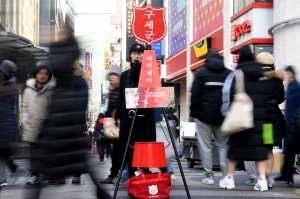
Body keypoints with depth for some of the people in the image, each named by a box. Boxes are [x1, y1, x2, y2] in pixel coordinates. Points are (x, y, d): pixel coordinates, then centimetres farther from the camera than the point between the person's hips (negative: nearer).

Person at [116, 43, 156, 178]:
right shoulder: (125, 75, 13)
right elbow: (121, 97, 13)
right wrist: (118, 116, 9)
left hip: (145, 115, -2)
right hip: (128, 115, 2)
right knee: (129, 146, 2)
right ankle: (132, 176, 9)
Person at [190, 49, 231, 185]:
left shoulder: (201, 73, 2)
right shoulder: (229, 73, 9)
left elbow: (195, 94, -4)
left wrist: (194, 113, 0)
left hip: (204, 115, -2)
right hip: (223, 116, 2)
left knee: (205, 146, 2)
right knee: (223, 145, 7)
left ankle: (209, 176, 0)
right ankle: (227, 175, -5)